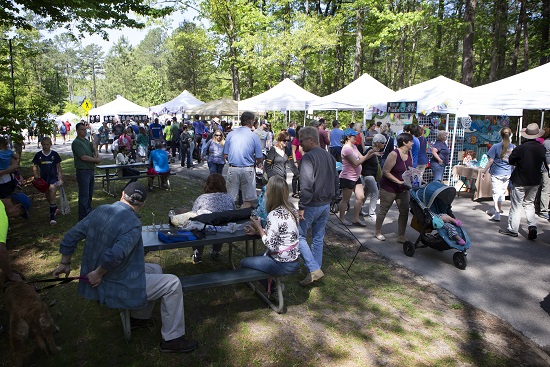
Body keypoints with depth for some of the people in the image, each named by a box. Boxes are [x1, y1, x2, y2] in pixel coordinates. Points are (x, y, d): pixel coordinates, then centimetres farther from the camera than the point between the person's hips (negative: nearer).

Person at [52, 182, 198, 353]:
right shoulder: (133, 223, -24)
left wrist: (64, 264, 17)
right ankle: (172, 338, 8)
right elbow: (115, 255, -36)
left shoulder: (100, 210, -2)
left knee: (155, 269, 23)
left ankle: (139, 317, 36)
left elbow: (71, 236, 4)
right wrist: (99, 273, -18)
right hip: (116, 288, -8)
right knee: (172, 284, -1)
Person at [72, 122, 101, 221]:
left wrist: (96, 157, -2)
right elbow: (83, 157, -18)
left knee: (90, 194, 17)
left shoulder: (87, 141, 16)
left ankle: (89, 212, 30)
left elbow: (94, 153, 21)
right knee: (84, 195, -5)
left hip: (90, 170, 9)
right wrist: (96, 160, -7)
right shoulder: (76, 142, -11)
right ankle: (83, 218, 1)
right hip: (83, 171, -9)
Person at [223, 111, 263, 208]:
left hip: (233, 169, 2)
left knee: (231, 199, 9)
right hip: (248, 169, -2)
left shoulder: (231, 134, 3)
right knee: (248, 199, 8)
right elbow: (259, 158, -1)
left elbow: (226, 155, 6)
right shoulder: (254, 136, -3)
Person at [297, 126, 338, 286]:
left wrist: (301, 206, -21)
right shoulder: (329, 156, 10)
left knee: (299, 235, 2)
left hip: (312, 205, -8)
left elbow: (306, 184, -26)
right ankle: (316, 270, 24)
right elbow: (335, 180, 17)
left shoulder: (308, 157, -18)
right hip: (326, 205, 8)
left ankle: (314, 269, -4)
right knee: (318, 238, 16)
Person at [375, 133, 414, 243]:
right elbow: (385, 171, -21)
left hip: (403, 189, 7)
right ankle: (378, 232, 27)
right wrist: (399, 181, -23)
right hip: (389, 188, -7)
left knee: (404, 211, 4)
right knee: (383, 210, 8)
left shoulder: (409, 154, 2)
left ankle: (401, 236, 16)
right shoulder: (394, 154, -21)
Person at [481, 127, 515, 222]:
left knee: (496, 193, 1)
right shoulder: (513, 147, -1)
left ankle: (497, 215, -1)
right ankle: (499, 209, 35)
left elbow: (490, 161, -12)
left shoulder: (496, 147, -11)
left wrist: (484, 172, -5)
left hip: (497, 174, -4)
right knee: (503, 192, 18)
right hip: (508, 174, 4)